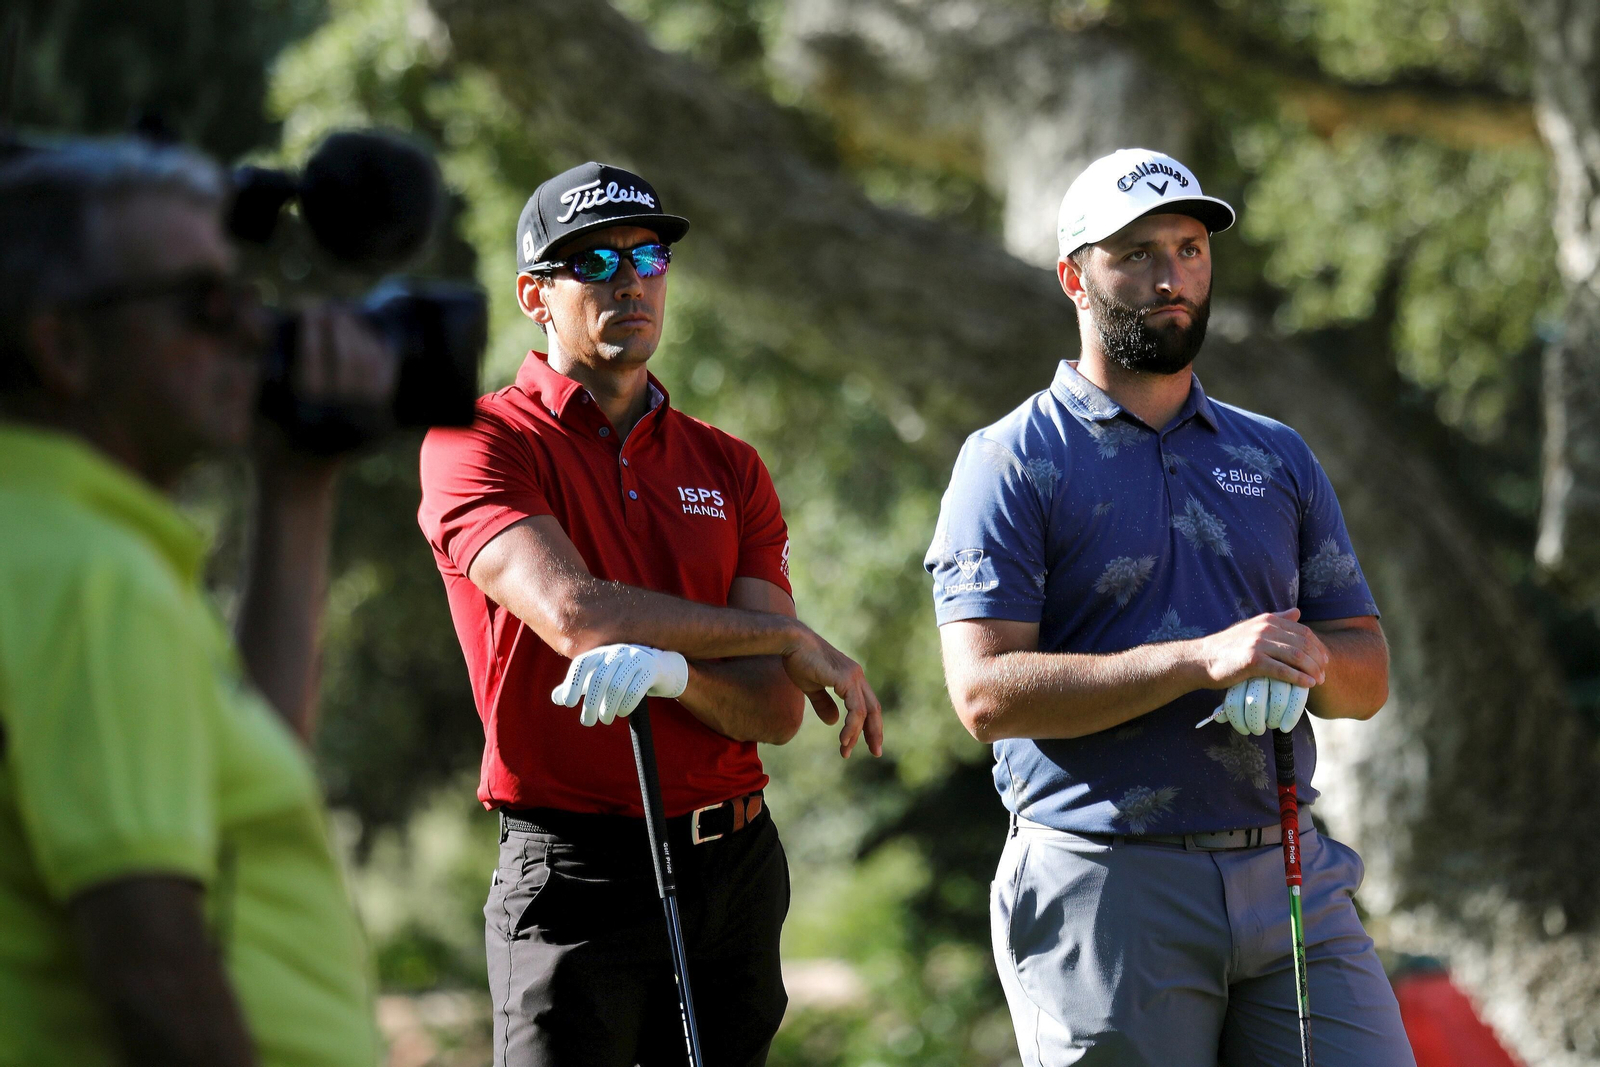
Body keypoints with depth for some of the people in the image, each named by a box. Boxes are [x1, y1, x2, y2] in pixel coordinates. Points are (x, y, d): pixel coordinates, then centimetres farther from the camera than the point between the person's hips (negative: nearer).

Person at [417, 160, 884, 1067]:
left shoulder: (730, 469, 11)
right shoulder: (480, 442, -2)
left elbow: (773, 709, 2)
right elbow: (573, 612, -19)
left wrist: (668, 669, -21)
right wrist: (794, 638, -11)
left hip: (737, 867, 5)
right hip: (576, 879, -5)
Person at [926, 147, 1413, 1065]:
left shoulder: (1278, 458, 17)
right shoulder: (1012, 463, 1)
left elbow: (1369, 674, 17)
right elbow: (988, 692, -11)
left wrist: (1307, 660, -8)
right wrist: (1204, 660, -19)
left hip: (1292, 879, 4)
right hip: (1105, 881, -4)